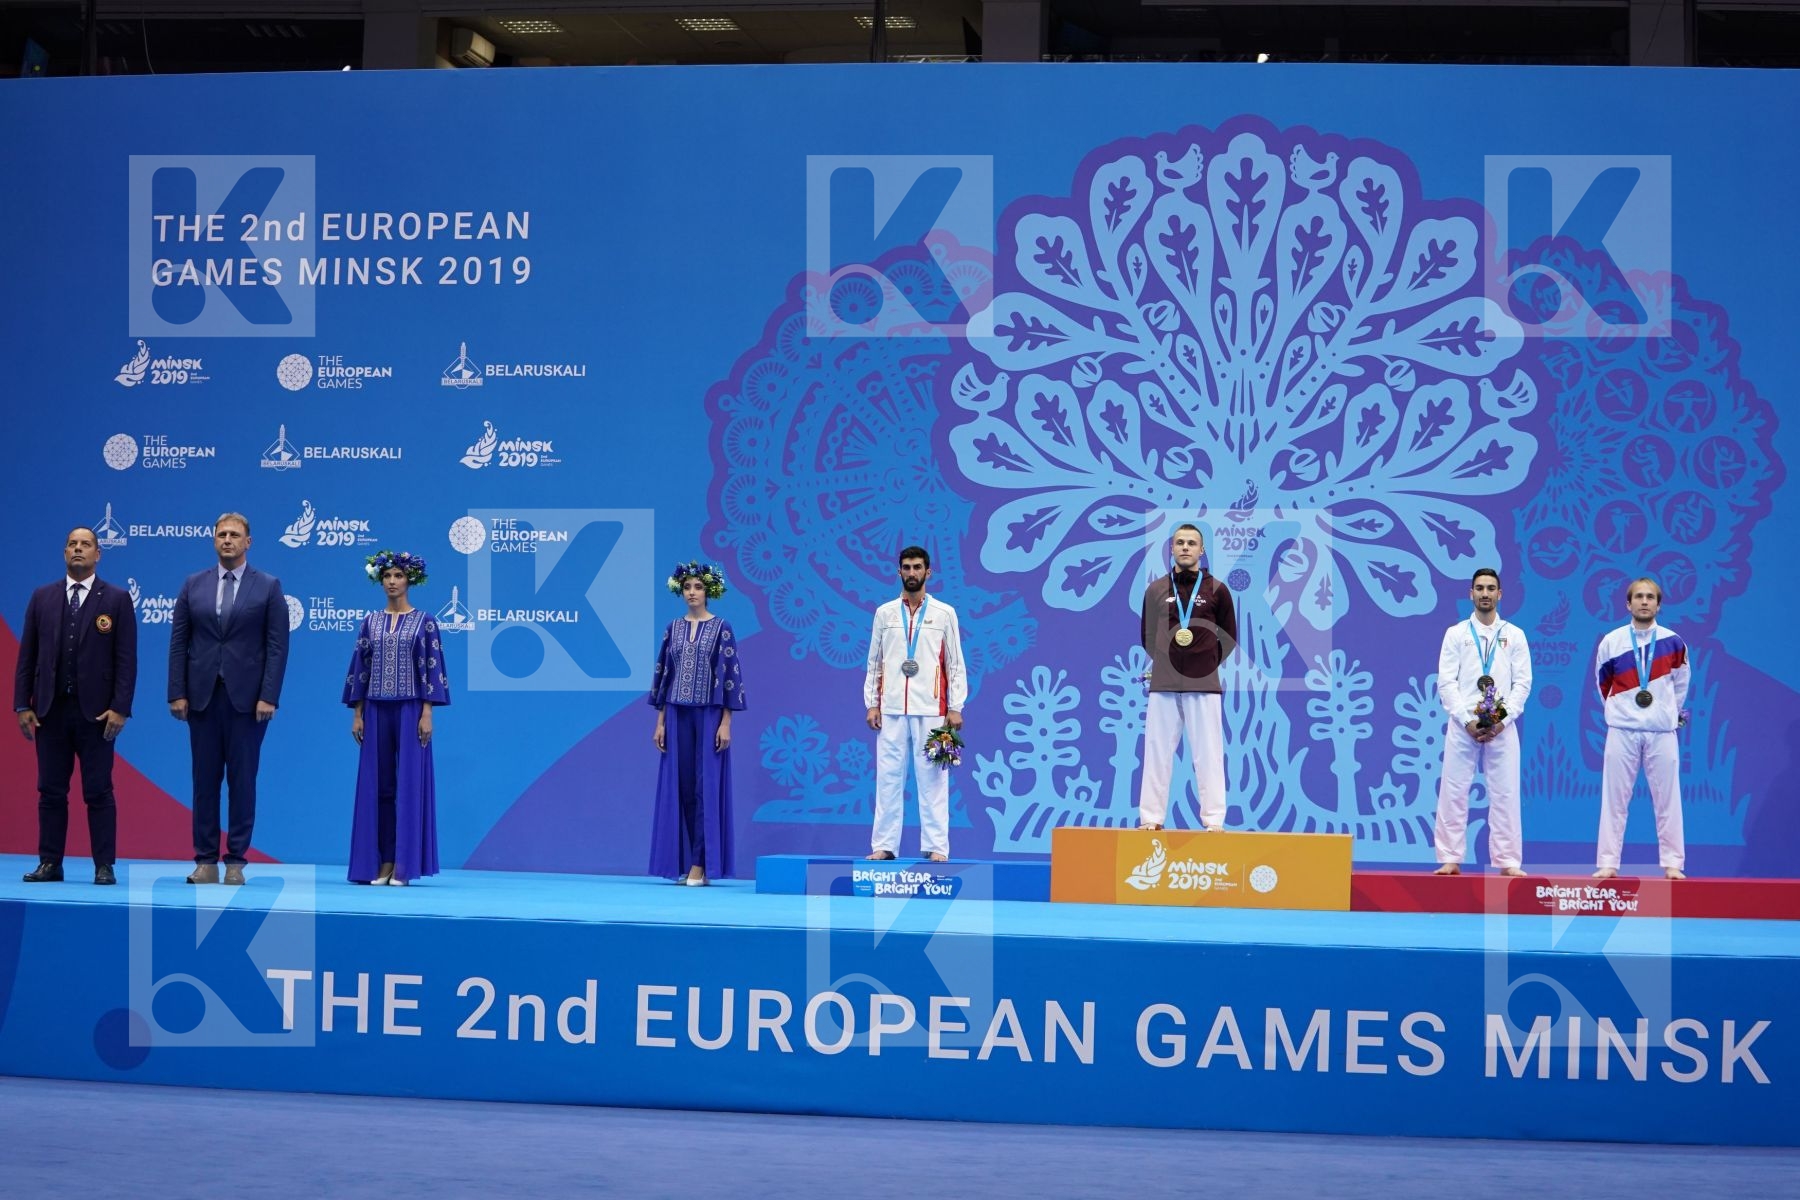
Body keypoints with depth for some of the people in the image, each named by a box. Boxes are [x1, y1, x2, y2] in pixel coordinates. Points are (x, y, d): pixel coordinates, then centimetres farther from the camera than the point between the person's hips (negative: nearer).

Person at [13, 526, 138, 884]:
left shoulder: (117, 599, 1)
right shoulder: (43, 597, 9)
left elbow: (126, 658, -3)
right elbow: (27, 655, 8)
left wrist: (120, 708, -11)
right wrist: (23, 705, 1)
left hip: (95, 710, -3)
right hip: (50, 709, 3)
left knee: (98, 791, 0)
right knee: (51, 791, 6)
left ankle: (104, 866, 4)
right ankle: (50, 863, 11)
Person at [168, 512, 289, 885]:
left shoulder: (268, 587, 2)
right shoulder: (194, 585, 9)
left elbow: (277, 646, -3)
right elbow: (179, 642, 7)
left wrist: (268, 697, -11)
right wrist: (177, 693, -1)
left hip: (246, 697, -2)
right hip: (202, 696, 2)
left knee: (243, 779, 1)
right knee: (205, 779, 4)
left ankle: (235, 861, 6)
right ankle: (205, 861, 8)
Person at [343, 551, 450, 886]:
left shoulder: (424, 621, 1)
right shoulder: (370, 622, 9)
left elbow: (431, 668, -3)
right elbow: (360, 668, 9)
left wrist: (427, 713, -11)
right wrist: (357, 714, 3)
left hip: (410, 709, -3)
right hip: (376, 710, 3)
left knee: (409, 782, -4)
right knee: (377, 783, 2)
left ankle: (404, 864, -1)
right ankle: (382, 862, 5)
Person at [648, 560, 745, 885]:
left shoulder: (721, 628, -2)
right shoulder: (673, 628, 10)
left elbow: (731, 675, -6)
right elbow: (663, 673, 11)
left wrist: (726, 722, -12)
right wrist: (660, 721, 5)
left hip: (709, 714, -4)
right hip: (678, 715, 4)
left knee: (707, 786, -5)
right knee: (680, 785, 3)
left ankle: (701, 864, -5)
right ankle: (683, 862, 8)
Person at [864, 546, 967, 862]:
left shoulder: (944, 614, 6)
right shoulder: (885, 613, 10)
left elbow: (956, 664, 4)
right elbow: (874, 663, 11)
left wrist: (956, 708, -3)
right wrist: (871, 704, 3)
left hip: (930, 709, -2)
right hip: (892, 708, 2)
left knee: (932, 777, -3)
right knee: (888, 776, 1)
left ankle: (936, 846, -1)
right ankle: (885, 844, 4)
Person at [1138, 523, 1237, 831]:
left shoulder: (1217, 590, 4)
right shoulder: (1155, 590, 8)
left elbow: (1229, 638, 11)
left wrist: (1208, 664, 8)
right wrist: (1167, 662, 13)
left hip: (1204, 686, -2)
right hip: (1163, 685, 2)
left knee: (1208, 754, -3)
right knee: (1157, 753, 2)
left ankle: (1214, 820, 0)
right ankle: (1151, 818, 7)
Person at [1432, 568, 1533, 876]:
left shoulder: (1514, 635, 9)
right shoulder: (1456, 634, 7)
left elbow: (1522, 682, 3)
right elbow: (1446, 682, 0)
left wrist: (1503, 720, -9)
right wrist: (1468, 720, -11)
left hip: (1502, 726, 1)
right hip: (1463, 724, 0)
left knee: (1504, 793, 0)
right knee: (1453, 792, -2)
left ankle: (1507, 861, 5)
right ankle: (1450, 860, 4)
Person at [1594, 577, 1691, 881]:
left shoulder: (1672, 642, 1)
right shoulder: (1611, 642, 1)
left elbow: (1680, 683, 13)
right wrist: (1619, 710, 11)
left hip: (1662, 731, 0)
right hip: (1622, 732, 0)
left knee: (1667, 799, 3)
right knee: (1614, 800, 1)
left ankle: (1672, 864, 9)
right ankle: (1607, 863, 5)